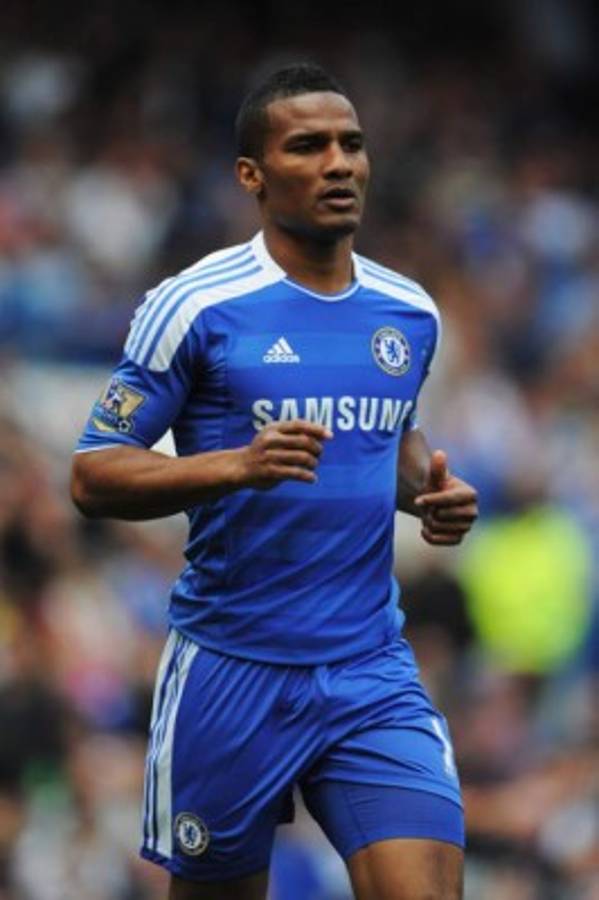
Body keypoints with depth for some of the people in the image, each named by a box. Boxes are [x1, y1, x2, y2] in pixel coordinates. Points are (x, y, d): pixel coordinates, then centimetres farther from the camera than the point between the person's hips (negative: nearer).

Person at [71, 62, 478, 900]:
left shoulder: (410, 314, 8)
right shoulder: (194, 306, -8)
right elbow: (93, 475, -8)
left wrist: (428, 487, 4)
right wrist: (236, 466, -23)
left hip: (373, 674, 3)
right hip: (232, 672, -3)